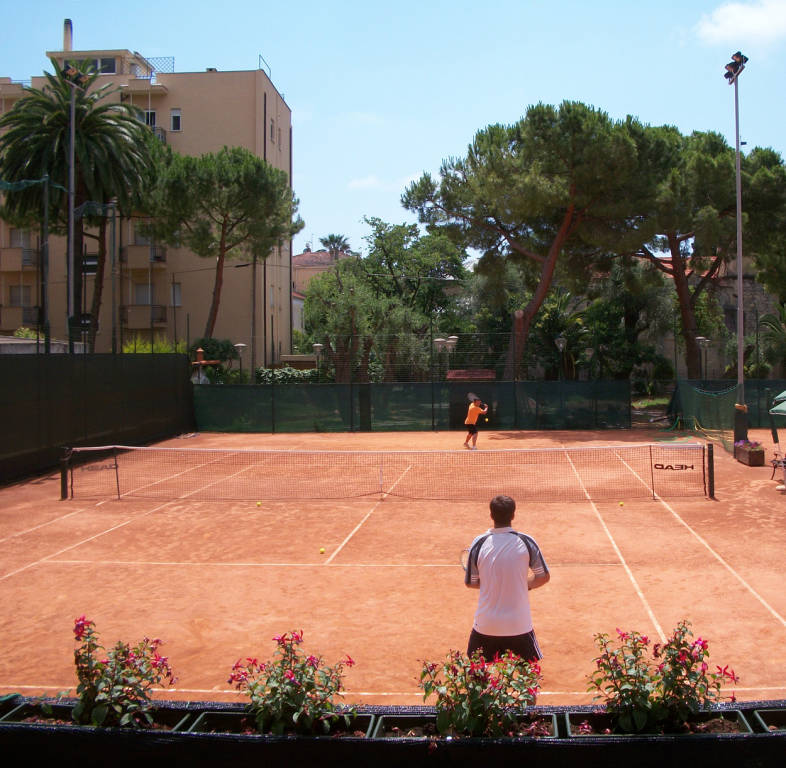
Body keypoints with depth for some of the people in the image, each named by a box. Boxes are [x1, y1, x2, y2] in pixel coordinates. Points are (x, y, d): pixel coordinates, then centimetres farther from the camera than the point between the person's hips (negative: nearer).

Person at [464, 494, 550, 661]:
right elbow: (543, 577, -1)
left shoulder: (479, 543, -9)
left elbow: (470, 582, 1)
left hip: (485, 624, 0)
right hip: (519, 624, 0)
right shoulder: (526, 542, -9)